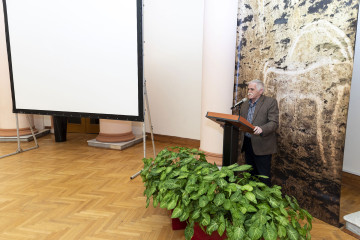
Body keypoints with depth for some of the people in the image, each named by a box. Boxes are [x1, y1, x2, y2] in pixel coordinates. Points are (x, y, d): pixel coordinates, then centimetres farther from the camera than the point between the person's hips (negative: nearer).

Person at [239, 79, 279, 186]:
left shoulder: (270, 102, -7)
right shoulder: (244, 105, 14)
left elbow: (274, 123, -16)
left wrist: (261, 129, -34)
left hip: (262, 146, -6)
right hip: (247, 144, 6)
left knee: (263, 177, 1)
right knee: (250, 174, 17)